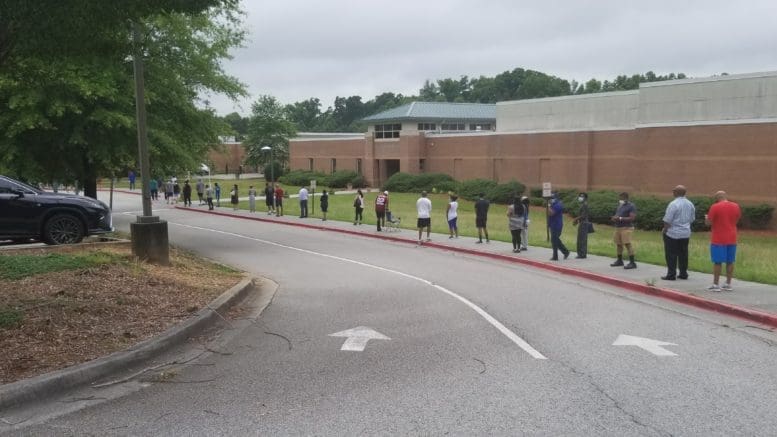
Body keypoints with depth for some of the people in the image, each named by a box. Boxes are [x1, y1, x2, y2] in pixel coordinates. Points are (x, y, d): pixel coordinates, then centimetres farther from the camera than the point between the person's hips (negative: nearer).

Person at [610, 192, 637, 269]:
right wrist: (614, 218, 4)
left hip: (626, 228, -8)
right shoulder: (620, 206, 19)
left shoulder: (631, 206, -7)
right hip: (618, 228, 8)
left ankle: (632, 263, -13)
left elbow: (632, 218, -16)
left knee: (628, 244, -13)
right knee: (618, 244, 12)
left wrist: (620, 218, -21)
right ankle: (619, 260, 25)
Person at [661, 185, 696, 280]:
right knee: (683, 254, 13)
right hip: (686, 233, 7)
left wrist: (664, 230, -3)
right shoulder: (690, 204, 5)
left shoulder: (673, 204, -18)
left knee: (671, 255, 0)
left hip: (673, 233, -6)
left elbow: (667, 220, -16)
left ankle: (671, 275, 1)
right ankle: (683, 273, 17)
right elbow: (692, 219, 13)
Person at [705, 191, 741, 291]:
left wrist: (706, 218, 10)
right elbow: (736, 220, 17)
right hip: (732, 239, 5)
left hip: (718, 240, -5)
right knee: (730, 262, 9)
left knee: (717, 262, -2)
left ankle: (715, 284, 0)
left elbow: (708, 222, -11)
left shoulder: (715, 207, -12)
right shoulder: (736, 206, 5)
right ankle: (728, 284, 13)